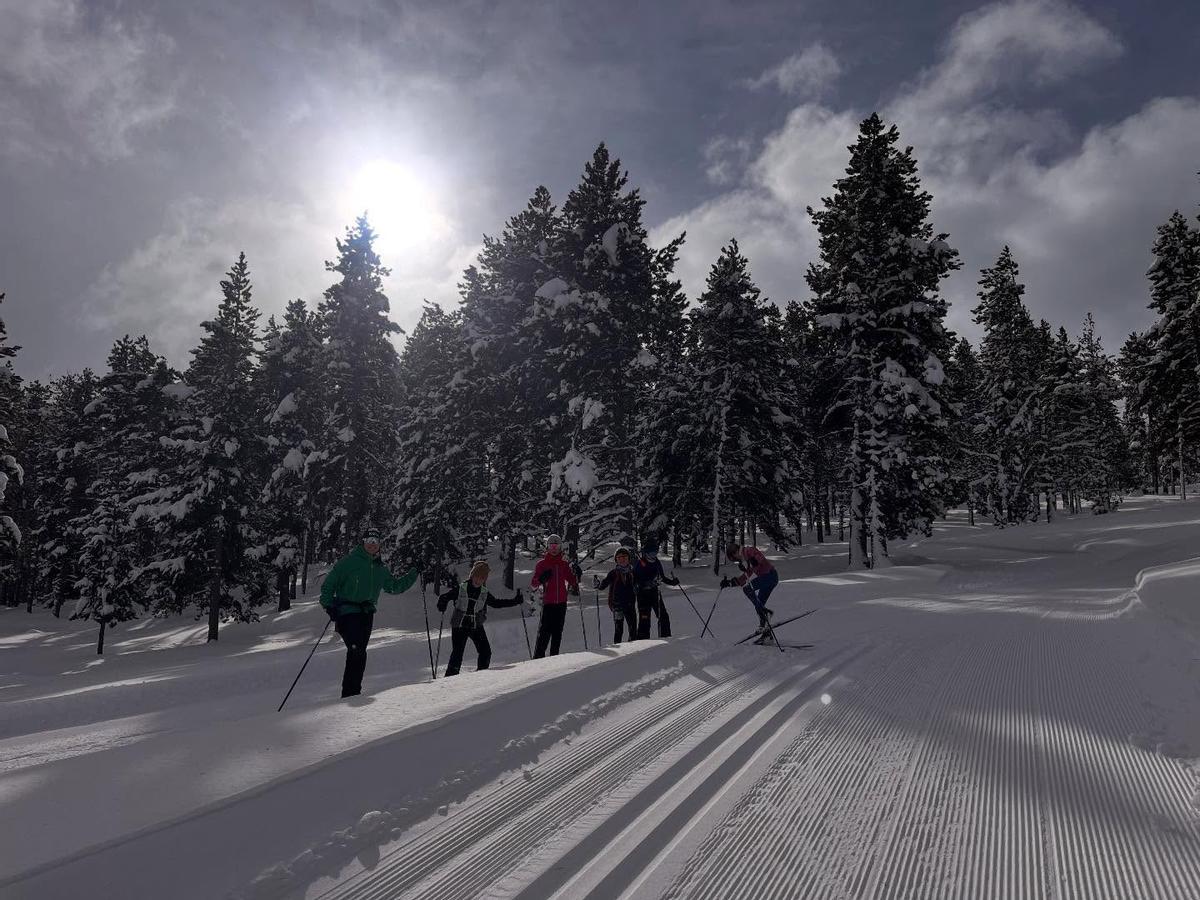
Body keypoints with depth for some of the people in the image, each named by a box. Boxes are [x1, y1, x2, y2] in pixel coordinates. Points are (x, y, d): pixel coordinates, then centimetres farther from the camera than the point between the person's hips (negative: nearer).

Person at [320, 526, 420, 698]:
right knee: (357, 652, -17)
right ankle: (351, 692, -10)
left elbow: (395, 586, 25)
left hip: (366, 614, 5)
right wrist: (328, 605, -13)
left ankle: (352, 693, 12)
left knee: (358, 653, 5)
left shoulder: (380, 568, 15)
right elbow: (329, 584, -1)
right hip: (347, 612, -5)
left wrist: (414, 573, 17)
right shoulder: (349, 561, -2)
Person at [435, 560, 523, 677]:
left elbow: (497, 603, 15)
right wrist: (442, 605, -26)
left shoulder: (485, 593, 3)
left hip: (477, 626, 4)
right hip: (459, 626, -3)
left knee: (485, 652, -1)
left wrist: (515, 601, 9)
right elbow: (444, 597, -3)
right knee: (457, 653, -13)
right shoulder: (460, 589, -7)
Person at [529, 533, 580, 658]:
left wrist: (577, 574, -2)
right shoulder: (542, 563, 2)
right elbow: (533, 584, -1)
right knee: (545, 631, -9)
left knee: (558, 631, 7)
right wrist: (541, 579, -21)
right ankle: (538, 657, -4)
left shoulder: (564, 564, 12)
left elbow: (573, 582, 18)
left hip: (561, 603, 4)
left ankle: (554, 656, 14)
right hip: (548, 602, -4)